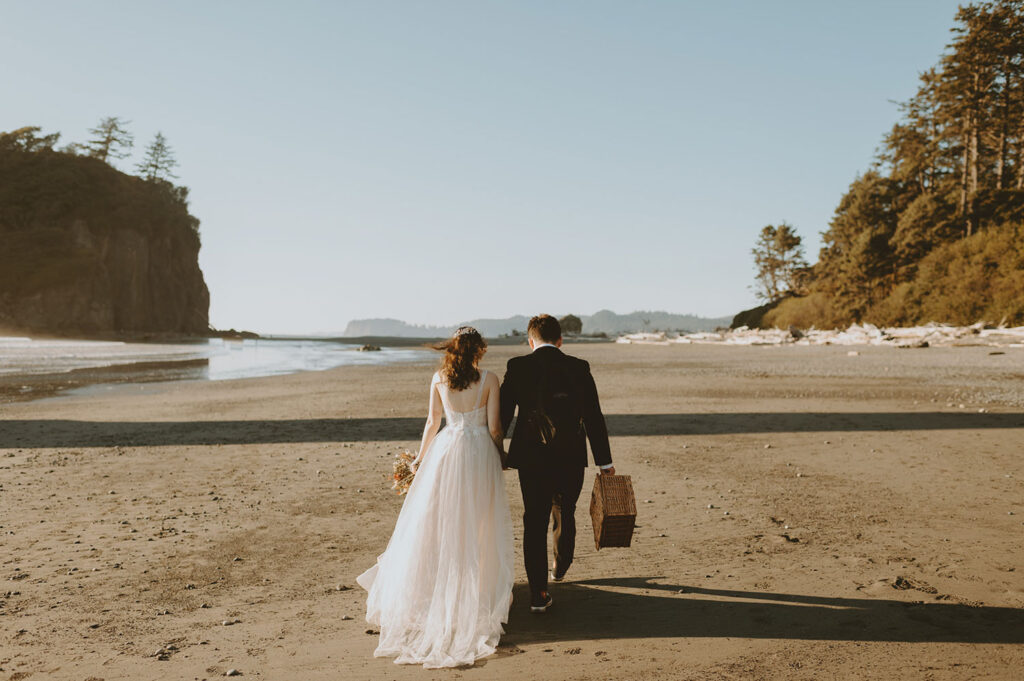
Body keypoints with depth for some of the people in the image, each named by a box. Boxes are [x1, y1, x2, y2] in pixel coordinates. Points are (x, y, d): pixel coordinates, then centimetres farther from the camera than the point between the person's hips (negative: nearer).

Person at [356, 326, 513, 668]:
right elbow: (494, 427, -5)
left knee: (438, 521, 12)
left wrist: (420, 457, 18)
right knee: (477, 524, 9)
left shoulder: (439, 379, -1)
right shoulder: (489, 379, -7)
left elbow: (433, 421, 5)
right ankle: (478, 589, 17)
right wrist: (499, 456, 12)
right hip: (480, 453, -2)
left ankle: (436, 587, 21)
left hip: (446, 452, 2)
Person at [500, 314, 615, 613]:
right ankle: (559, 568, 45)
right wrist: (604, 462, 5)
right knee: (564, 515, 23)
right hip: (571, 459, 1)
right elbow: (593, 417, -1)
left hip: (531, 458, -1)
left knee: (534, 522, 6)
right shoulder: (578, 368, -2)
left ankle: (538, 594, 4)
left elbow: (502, 414, -2)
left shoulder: (517, 366, -4)